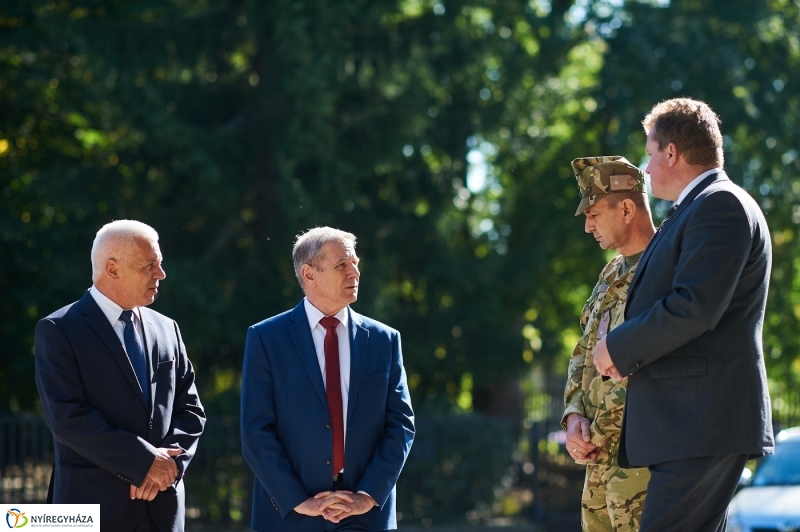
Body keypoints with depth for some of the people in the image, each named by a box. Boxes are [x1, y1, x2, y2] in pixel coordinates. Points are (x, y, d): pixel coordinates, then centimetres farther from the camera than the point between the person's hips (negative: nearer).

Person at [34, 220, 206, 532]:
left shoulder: (166, 329, 13)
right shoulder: (59, 331, -4)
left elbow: (190, 408, 12)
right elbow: (67, 416, -14)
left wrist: (169, 459, -9)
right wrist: (144, 462, -16)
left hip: (162, 505, 5)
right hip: (93, 504, -5)